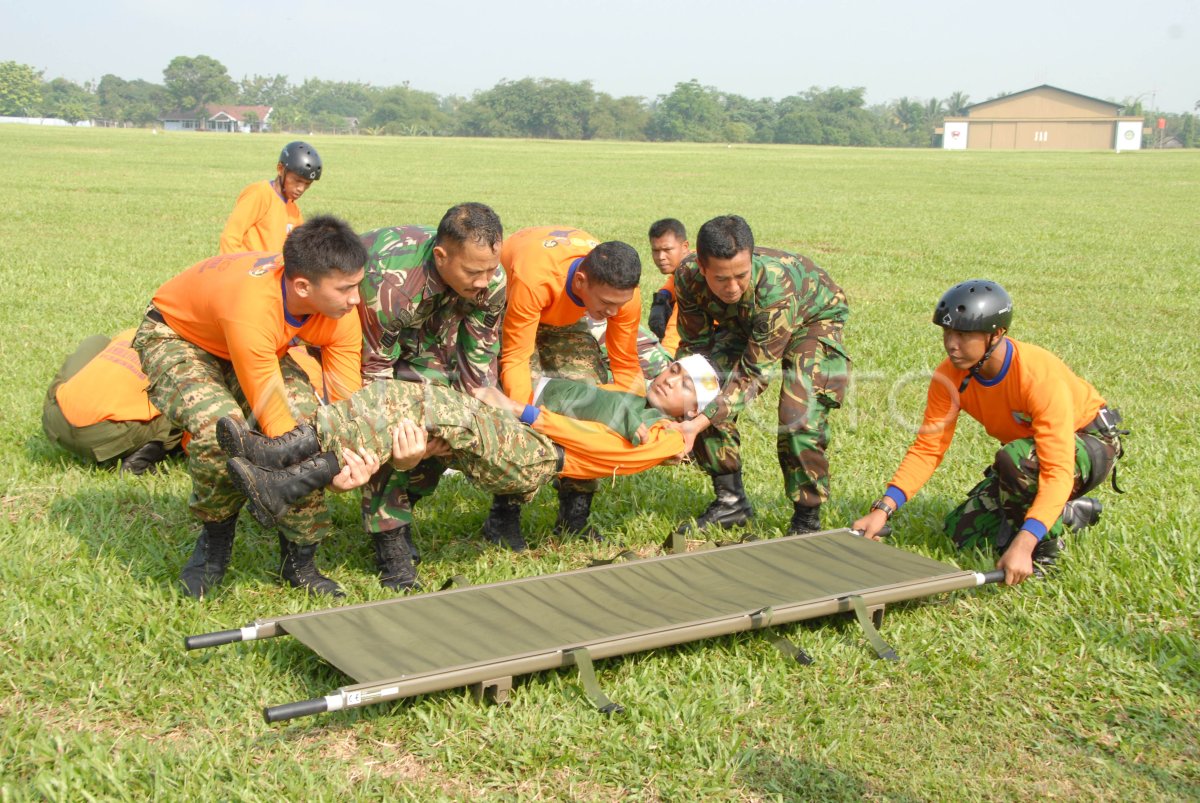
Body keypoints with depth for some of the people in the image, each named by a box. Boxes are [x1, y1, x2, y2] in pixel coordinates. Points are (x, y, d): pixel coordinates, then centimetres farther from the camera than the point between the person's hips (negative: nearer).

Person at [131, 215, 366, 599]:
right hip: (175, 336, -5)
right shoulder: (253, 310, -44)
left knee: (308, 418, -21)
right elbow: (274, 421, -38)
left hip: (257, 345, 5)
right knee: (219, 424, -34)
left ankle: (300, 561, -4)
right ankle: (215, 539, -3)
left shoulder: (340, 312, -25)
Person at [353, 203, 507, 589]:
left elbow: (479, 362, -13)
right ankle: (389, 540, -13)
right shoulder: (389, 284, -44)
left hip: (426, 331, 5)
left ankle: (400, 511, 14)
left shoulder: (491, 281, -27)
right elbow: (373, 372, -31)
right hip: (365, 334, -5)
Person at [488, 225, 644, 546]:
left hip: (564, 317, 4)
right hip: (508, 307, -4)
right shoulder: (533, 279, -45)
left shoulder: (623, 293, -29)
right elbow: (515, 358, -38)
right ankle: (503, 517, -12)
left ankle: (575, 516, 0)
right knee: (530, 390, -24)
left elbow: (626, 367, -16)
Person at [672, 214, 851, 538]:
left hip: (813, 316, -5)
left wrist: (699, 423, -46)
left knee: (800, 415, -22)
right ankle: (730, 500, 4)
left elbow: (755, 372, -38)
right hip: (744, 321, 5)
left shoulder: (776, 287, -43)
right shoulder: (688, 276, -30)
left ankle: (807, 520, -4)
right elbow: (695, 344, -16)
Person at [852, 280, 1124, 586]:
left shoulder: (1039, 376, -37)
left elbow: (1058, 471, -41)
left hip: (1090, 443, -7)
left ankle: (1043, 552, -12)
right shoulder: (950, 376, -19)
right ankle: (1071, 513, 19)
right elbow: (927, 448, -15)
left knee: (1015, 458, -37)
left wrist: (1023, 544, -51)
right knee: (963, 531, 1)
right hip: (1029, 449, 7)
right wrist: (883, 509, -29)